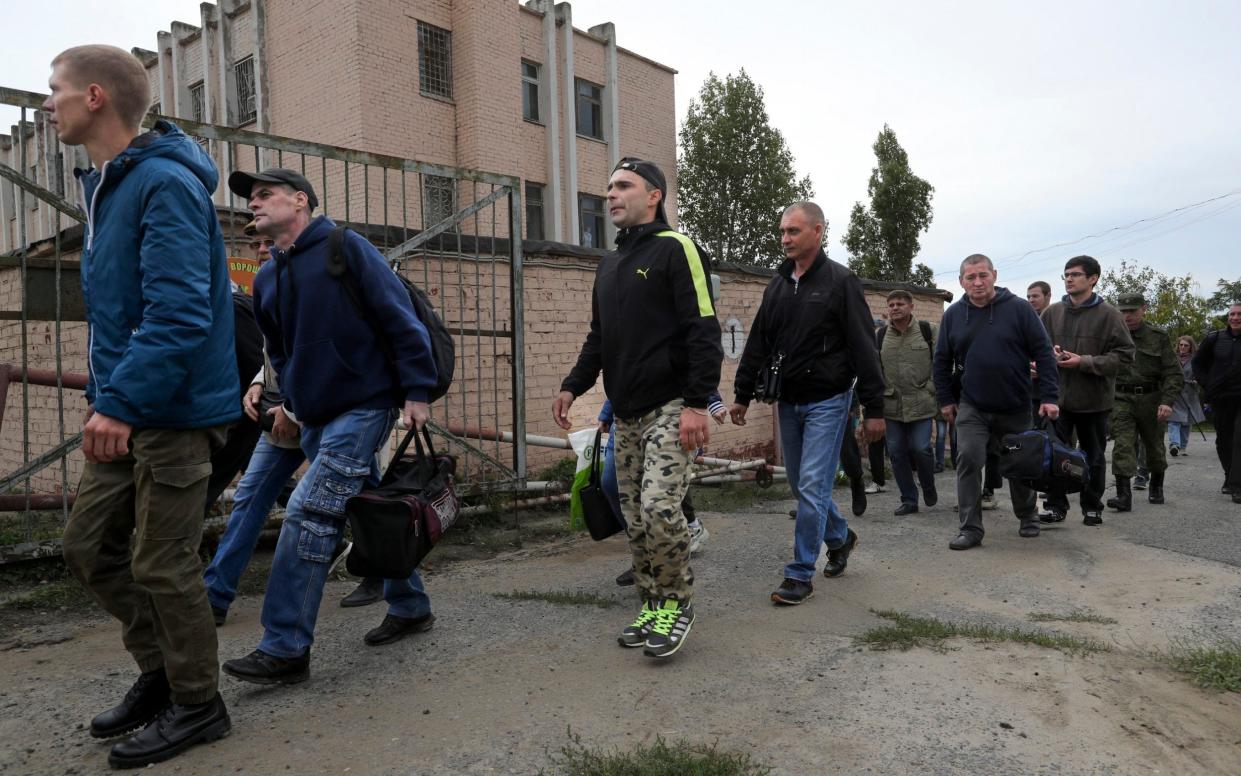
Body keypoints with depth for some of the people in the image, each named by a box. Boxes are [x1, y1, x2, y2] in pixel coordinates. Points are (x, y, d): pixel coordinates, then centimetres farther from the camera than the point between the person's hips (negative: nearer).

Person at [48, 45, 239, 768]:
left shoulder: (166, 184, -16)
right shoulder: (107, 185, 15)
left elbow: (178, 313, -26)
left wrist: (121, 400, -28)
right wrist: (106, 395, 19)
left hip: (174, 414, -10)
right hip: (128, 411, 10)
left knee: (161, 565, 0)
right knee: (90, 546, 15)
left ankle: (197, 704, 19)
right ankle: (160, 670, 32)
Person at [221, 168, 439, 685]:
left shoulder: (344, 248, -8)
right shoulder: (266, 278, 13)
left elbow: (400, 318, -11)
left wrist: (416, 391, -15)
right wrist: (291, 400, 16)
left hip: (365, 406, -7)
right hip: (316, 417, 8)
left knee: (309, 514, -14)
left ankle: (285, 648, -7)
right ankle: (410, 607, 31)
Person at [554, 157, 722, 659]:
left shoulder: (675, 249, -5)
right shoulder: (609, 265, 19)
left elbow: (704, 331, -13)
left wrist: (697, 403, -20)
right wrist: (573, 386, 13)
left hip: (671, 409, -7)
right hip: (625, 414, 8)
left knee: (659, 509, -17)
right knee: (635, 519, 8)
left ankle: (677, 603, 5)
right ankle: (653, 606, 23)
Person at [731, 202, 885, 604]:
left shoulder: (840, 282, -8)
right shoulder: (777, 285, 9)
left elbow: (864, 348, -11)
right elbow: (757, 345, 13)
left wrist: (874, 409, -13)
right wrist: (742, 395, 11)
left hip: (827, 401, -6)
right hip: (788, 402, 6)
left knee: (812, 487, -7)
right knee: (801, 485, 14)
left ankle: (801, 574, 3)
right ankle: (840, 537, 38)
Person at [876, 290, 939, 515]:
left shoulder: (928, 330, 2)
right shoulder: (880, 336, 8)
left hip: (921, 404, -3)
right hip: (891, 406, 3)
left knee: (920, 448, -7)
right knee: (896, 452, 4)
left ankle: (929, 487, 23)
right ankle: (909, 499, 17)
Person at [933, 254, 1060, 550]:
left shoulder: (1019, 309, -7)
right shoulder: (953, 315, 0)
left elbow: (1043, 353, -7)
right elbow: (942, 360, 9)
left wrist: (1050, 396, -12)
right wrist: (945, 398, 5)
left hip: (1015, 407, -1)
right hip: (972, 407, 1)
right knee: (969, 461, -11)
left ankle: (1028, 517, 35)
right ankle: (970, 528, -4)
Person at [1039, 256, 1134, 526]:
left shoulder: (1109, 315, -6)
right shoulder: (1052, 313, 3)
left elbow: (1124, 354, -8)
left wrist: (1085, 362, -17)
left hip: (1094, 400, -2)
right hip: (1058, 396, 2)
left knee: (1094, 457, 12)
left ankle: (1092, 508, 25)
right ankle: (1056, 505, 12)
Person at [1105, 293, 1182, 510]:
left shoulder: (1159, 337, 1)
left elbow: (1173, 373, -3)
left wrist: (1167, 401, -16)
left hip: (1150, 399, 1)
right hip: (1121, 399, -1)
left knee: (1154, 446, 15)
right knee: (1122, 445, -13)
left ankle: (1156, 488, 36)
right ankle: (1123, 494, -16)